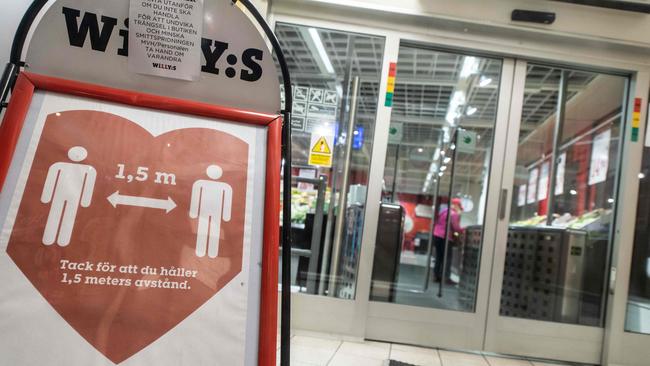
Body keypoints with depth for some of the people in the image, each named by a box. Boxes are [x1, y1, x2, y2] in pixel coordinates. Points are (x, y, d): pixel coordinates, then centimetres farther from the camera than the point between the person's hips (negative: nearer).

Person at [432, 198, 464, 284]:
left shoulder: (443, 211, 16)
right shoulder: (454, 214, -9)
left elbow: (436, 223, 20)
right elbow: (456, 227, -16)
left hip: (436, 235, 8)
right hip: (445, 238, -8)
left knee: (438, 257, 12)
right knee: (447, 258, -4)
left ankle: (437, 276, 14)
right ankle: (446, 277, -8)